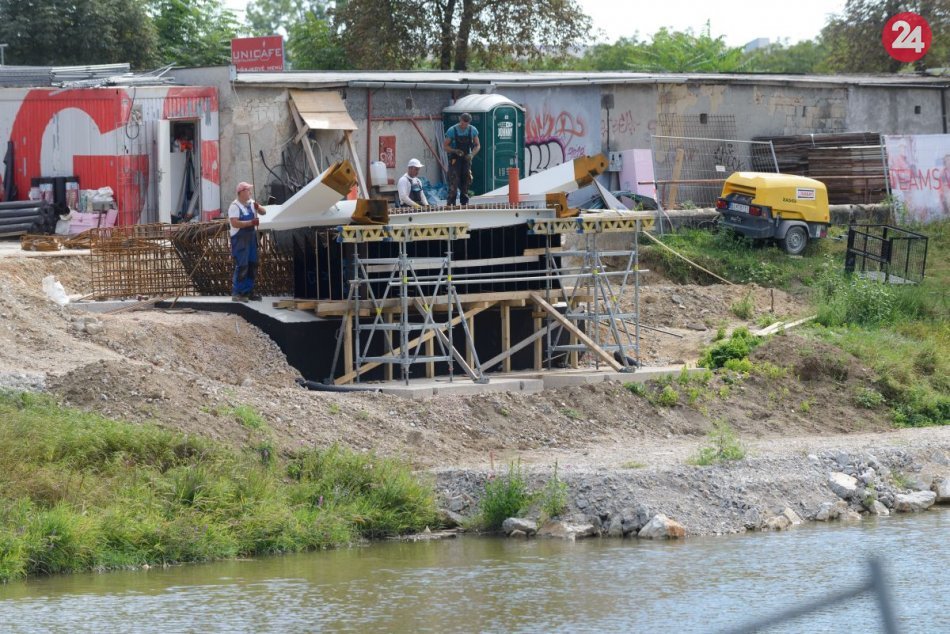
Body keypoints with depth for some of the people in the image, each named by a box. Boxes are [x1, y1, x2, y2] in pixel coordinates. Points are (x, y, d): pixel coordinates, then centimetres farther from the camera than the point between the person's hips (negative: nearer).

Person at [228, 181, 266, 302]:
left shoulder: (251, 203, 11)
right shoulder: (235, 206, -13)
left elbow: (263, 212, 12)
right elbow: (235, 223, -22)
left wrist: (258, 208, -9)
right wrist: (251, 222, -24)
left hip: (251, 238, 8)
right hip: (240, 239, -8)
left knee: (252, 265, 11)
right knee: (241, 266, -11)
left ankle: (248, 292, 19)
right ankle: (236, 294, -8)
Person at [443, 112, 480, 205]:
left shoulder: (472, 130, 2)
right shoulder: (452, 131, -8)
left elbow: (477, 145, 9)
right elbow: (445, 146, -5)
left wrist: (472, 154, -11)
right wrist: (455, 151, -22)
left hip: (466, 159, 4)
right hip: (455, 160, -4)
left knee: (466, 183, 6)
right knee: (453, 183, -12)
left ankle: (465, 203, 14)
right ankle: (451, 204, -11)